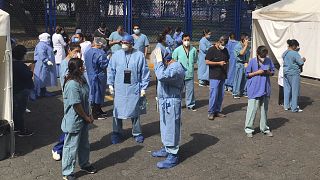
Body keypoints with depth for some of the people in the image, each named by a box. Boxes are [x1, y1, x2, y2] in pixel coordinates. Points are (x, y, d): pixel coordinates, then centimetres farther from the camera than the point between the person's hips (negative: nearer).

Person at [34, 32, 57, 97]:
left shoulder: (46, 44, 19)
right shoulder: (41, 45, -15)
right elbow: (41, 54, -27)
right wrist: (46, 61, -33)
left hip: (46, 66, 11)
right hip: (43, 65, -11)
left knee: (45, 79, 13)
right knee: (42, 78, -8)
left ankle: (44, 92, 19)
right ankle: (40, 93, -4)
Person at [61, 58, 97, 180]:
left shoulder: (80, 80, 4)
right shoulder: (72, 84, -27)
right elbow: (76, 105, -24)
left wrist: (88, 116, 9)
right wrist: (87, 118, -13)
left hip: (82, 120, 9)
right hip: (74, 121, -9)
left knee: (84, 144, 24)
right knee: (71, 147, 5)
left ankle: (84, 164, 44)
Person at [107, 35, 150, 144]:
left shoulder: (139, 56, -2)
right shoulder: (116, 55, 2)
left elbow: (145, 73, 2)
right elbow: (111, 70, 9)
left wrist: (143, 87, 0)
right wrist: (110, 84, 3)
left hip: (134, 89, -1)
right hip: (119, 89, 1)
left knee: (135, 110, 8)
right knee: (118, 110, 4)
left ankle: (137, 133, 22)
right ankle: (116, 133, 18)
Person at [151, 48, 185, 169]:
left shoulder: (176, 67, -21)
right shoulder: (168, 66, 10)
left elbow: (162, 76, -35)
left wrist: (159, 61, -27)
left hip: (171, 102, -10)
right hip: (164, 101, 10)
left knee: (171, 128, -3)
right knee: (165, 126, 21)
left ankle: (173, 156, 5)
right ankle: (166, 149, 36)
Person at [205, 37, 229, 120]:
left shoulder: (225, 50, 12)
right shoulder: (212, 50, -7)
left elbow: (227, 60, 25)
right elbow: (207, 62, -12)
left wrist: (226, 64, 9)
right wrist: (219, 63, -16)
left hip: (223, 76, 6)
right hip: (214, 76, -6)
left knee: (221, 95, 10)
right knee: (213, 95, -7)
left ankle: (218, 111, 19)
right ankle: (211, 112, 2)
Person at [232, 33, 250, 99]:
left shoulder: (247, 46, 10)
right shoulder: (237, 46, -8)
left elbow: (247, 55, 12)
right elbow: (241, 53, -20)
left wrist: (246, 62, -1)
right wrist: (245, 46, -14)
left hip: (245, 64, 6)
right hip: (239, 64, -6)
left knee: (245, 78, 7)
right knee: (238, 78, -4)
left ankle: (244, 92, 19)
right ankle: (235, 93, 3)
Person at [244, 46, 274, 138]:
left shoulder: (269, 61, 3)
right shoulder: (252, 61, -6)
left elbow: (273, 72, 11)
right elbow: (247, 74, -2)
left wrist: (268, 72, -10)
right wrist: (257, 72, -15)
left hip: (265, 89, 4)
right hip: (254, 90, -4)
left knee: (264, 109, 14)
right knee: (252, 109, -4)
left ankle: (264, 128, 27)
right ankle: (248, 128, 7)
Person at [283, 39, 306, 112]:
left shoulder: (284, 53, 6)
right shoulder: (295, 54, -17)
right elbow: (301, 63, -17)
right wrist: (303, 59, 4)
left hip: (286, 73, 8)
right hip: (294, 74, -8)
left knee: (287, 89, 15)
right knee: (295, 90, 1)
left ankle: (286, 106, 23)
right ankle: (294, 108, 6)